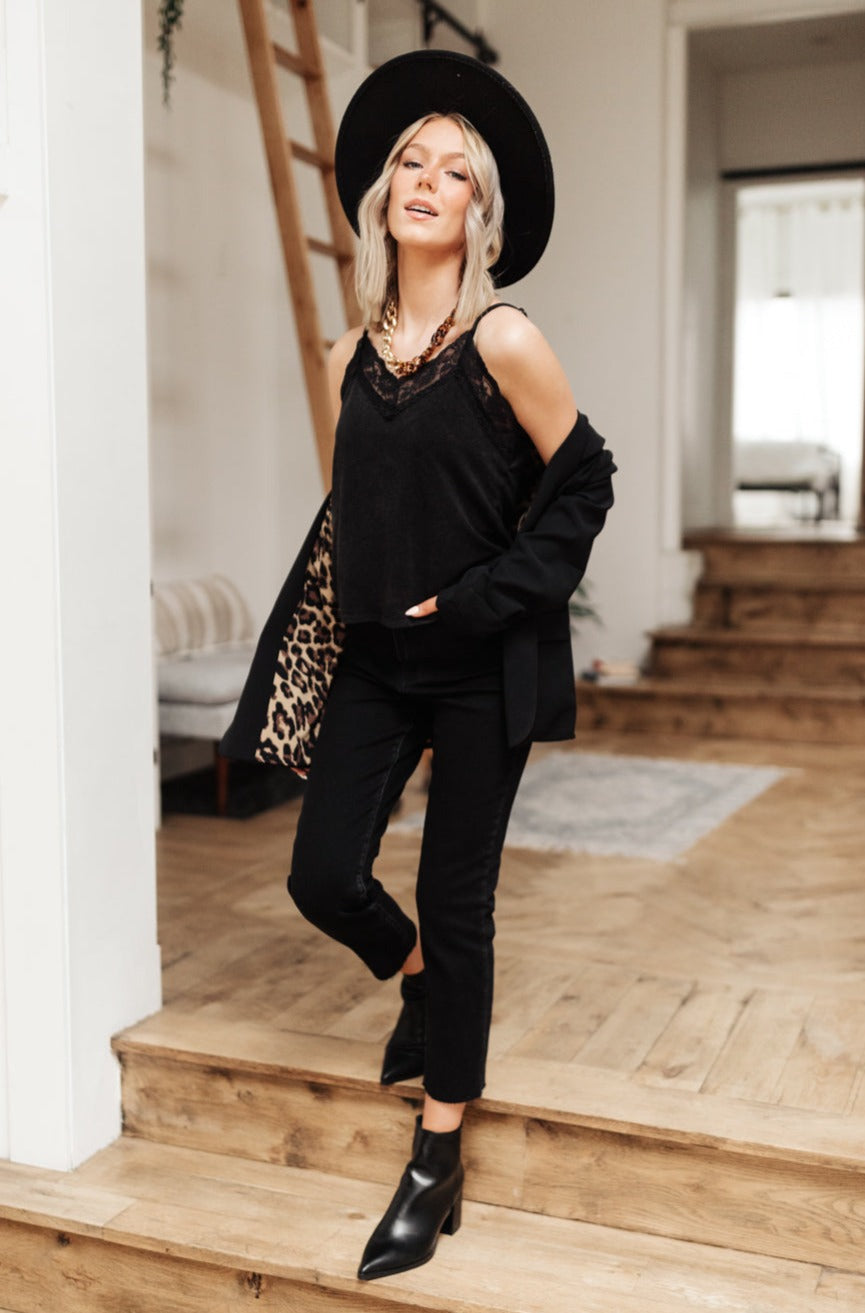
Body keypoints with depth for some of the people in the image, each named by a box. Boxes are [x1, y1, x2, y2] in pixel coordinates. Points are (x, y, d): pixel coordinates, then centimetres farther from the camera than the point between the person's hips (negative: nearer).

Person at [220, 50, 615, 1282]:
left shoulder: (504, 342, -10)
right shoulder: (353, 356, 6)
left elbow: (581, 485, -6)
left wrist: (484, 597, -13)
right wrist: (343, 618, 10)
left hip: (481, 667, -5)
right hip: (374, 659, 5)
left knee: (456, 903, 3)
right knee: (324, 875, 2)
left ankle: (437, 1165, 20)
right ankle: (420, 985, 38)